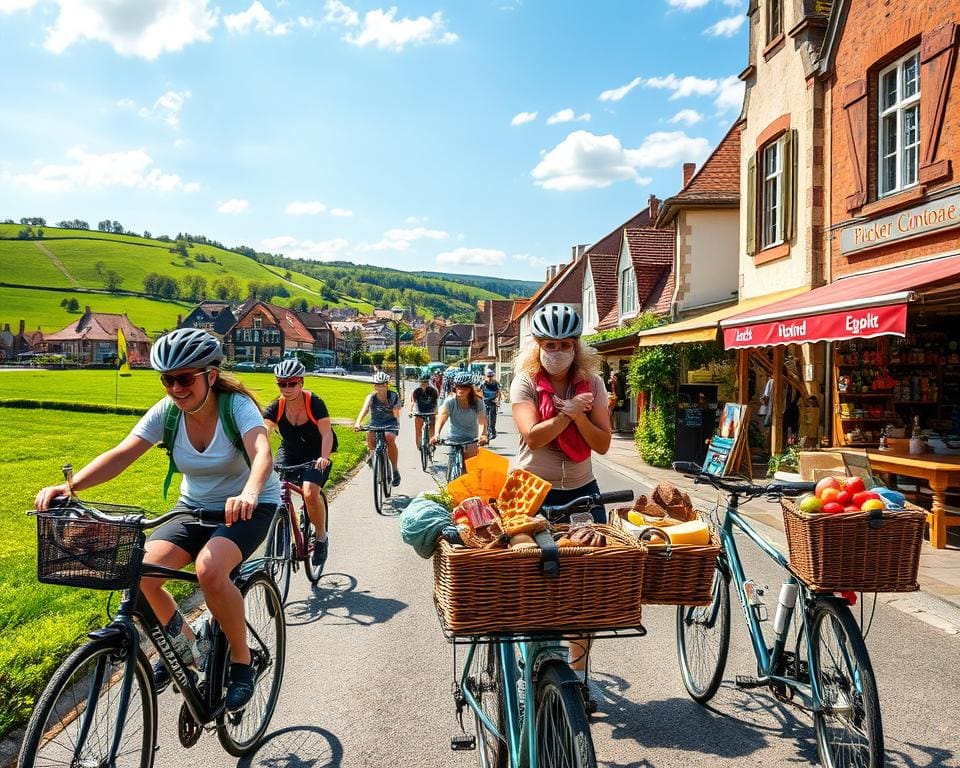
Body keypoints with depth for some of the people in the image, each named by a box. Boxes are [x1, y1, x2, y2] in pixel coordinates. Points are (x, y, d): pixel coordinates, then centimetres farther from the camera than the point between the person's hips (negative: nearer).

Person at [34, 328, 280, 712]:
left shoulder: (237, 405, -22)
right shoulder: (166, 411, -10)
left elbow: (262, 454, -40)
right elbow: (121, 454, -19)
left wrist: (248, 494, -61)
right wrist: (69, 485, -36)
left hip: (249, 506, -5)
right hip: (194, 507, 5)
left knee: (209, 570, -33)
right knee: (141, 573, -17)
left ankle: (242, 660, -8)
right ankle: (182, 641, 14)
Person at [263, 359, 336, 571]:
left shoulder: (314, 403, -18)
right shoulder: (276, 407, -10)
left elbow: (327, 434, -24)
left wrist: (324, 458, -42)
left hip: (315, 456, -3)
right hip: (289, 453, 3)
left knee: (310, 493, -27)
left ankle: (321, 537, -2)